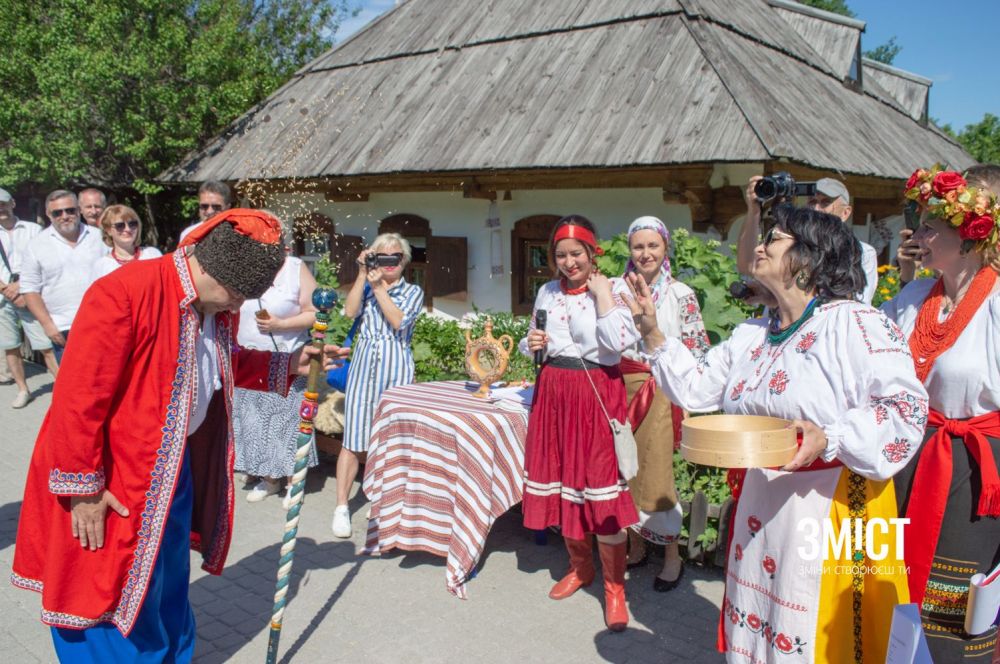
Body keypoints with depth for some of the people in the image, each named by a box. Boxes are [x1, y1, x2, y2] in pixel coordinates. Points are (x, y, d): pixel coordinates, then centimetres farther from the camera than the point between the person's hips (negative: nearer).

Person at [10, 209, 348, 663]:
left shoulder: (218, 306, -1)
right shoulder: (123, 294, -27)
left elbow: (225, 365, 17)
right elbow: (78, 399, -24)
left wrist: (288, 365, 3)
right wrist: (83, 488, -19)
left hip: (176, 469, 7)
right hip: (113, 481, -7)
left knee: (168, 587, 22)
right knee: (111, 603, 8)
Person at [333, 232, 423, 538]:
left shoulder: (413, 291, 8)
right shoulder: (366, 285, 13)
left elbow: (399, 322, -10)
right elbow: (350, 311, -6)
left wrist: (379, 287, -10)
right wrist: (362, 275, -6)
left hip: (395, 367, -1)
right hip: (364, 364, 1)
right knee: (353, 439, -3)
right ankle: (341, 507, 4)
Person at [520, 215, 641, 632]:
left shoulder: (613, 288, -4)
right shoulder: (548, 292, 10)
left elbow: (619, 343, -19)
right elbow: (533, 343, 21)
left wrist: (602, 293, -16)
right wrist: (531, 344, -1)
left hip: (598, 392, -5)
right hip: (554, 390, 6)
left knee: (602, 488, -6)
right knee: (560, 482, 12)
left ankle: (615, 588, 10)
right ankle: (580, 567, 33)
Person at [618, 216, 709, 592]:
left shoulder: (681, 295, -3)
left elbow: (696, 351, -2)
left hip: (661, 390, -4)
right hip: (622, 388, 4)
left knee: (656, 474, -2)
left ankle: (672, 557, 14)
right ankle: (635, 547, 26)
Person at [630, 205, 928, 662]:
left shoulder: (855, 324, -13)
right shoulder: (751, 335, 11)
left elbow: (905, 406, -19)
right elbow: (695, 388, 14)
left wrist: (829, 440, -31)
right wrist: (652, 334, 6)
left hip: (833, 506, -7)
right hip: (759, 506, 7)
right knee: (758, 622, 18)